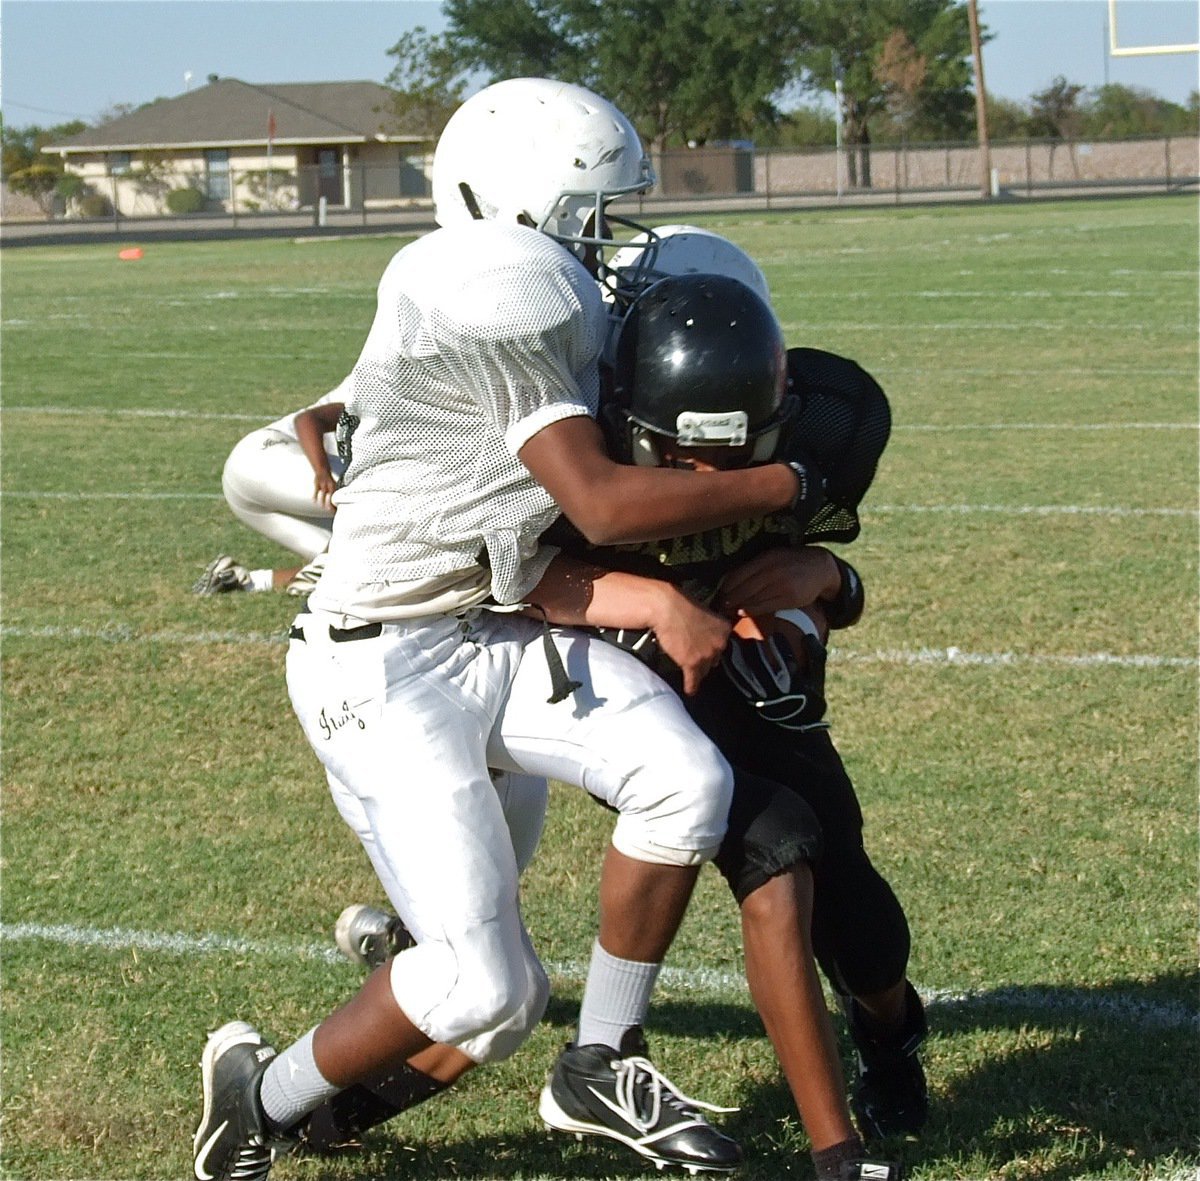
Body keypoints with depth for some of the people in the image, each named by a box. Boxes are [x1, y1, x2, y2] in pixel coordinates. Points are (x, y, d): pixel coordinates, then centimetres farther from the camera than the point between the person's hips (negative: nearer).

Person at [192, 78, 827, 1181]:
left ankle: (604, 1064, 7)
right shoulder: (494, 304, -18)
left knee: (685, 780, -12)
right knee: (486, 988, -12)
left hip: (495, 637, 9)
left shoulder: (539, 316, 11)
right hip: (388, 667, -9)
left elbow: (532, 568, 6)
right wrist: (785, 486, -10)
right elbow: (605, 503, -22)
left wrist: (661, 607, -8)